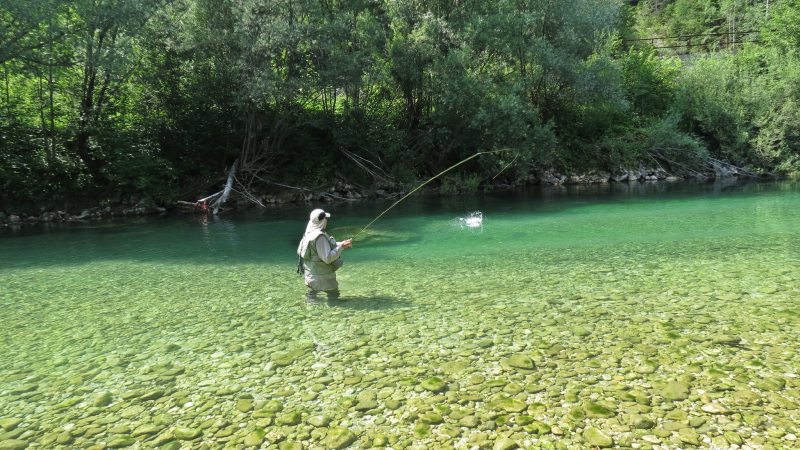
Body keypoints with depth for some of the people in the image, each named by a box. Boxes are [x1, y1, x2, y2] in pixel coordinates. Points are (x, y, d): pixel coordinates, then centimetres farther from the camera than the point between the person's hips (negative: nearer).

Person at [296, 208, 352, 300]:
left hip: (311, 272, 9)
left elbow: (326, 246, 16)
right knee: (333, 295, 6)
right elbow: (327, 258, -28)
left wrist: (342, 244, 10)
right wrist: (341, 247, -22)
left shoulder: (310, 233, 4)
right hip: (322, 275, -9)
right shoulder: (319, 236, -27)